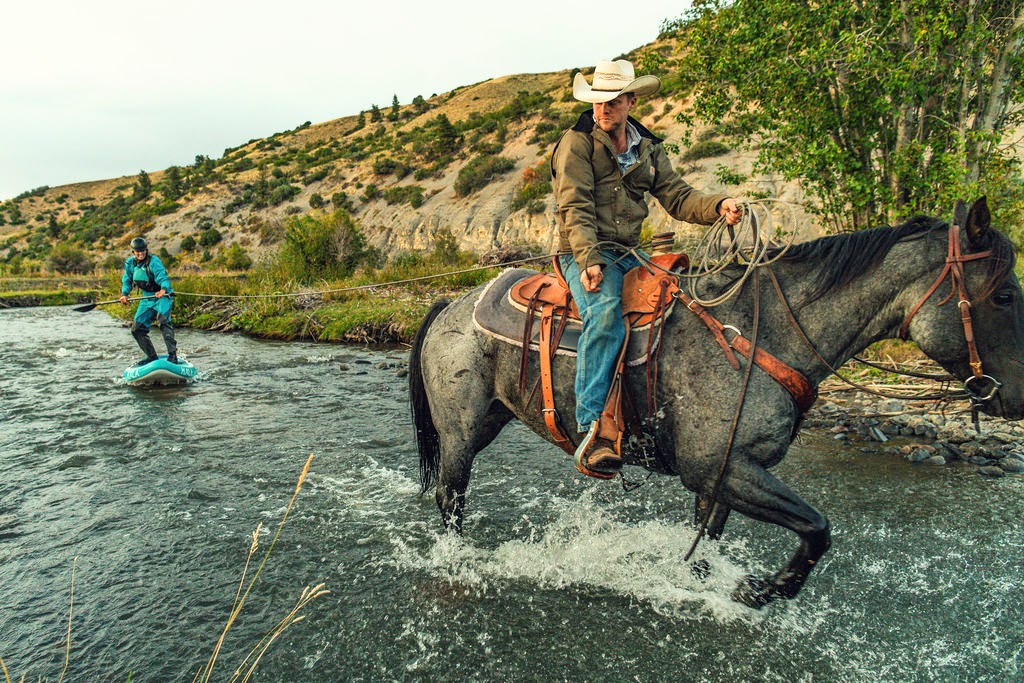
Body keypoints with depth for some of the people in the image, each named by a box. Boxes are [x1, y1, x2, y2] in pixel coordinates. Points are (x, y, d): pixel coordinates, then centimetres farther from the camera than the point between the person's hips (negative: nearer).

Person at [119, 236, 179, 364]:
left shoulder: (153, 261, -17)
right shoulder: (130, 263, 4)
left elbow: (163, 278, -30)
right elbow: (127, 280, 16)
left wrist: (163, 290, -50)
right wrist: (124, 294, -1)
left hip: (162, 295, -7)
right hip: (147, 297, 8)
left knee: (163, 320, -30)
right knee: (137, 329, 6)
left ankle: (172, 354, -34)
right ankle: (151, 356, 19)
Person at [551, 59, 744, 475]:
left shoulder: (648, 149, 17)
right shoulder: (576, 143, 0)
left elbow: (677, 197, 8)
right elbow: (574, 209, -12)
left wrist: (719, 207, -13)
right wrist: (590, 260, -26)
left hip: (629, 254, 6)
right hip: (583, 254, -6)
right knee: (606, 313, -34)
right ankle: (593, 426, -37)